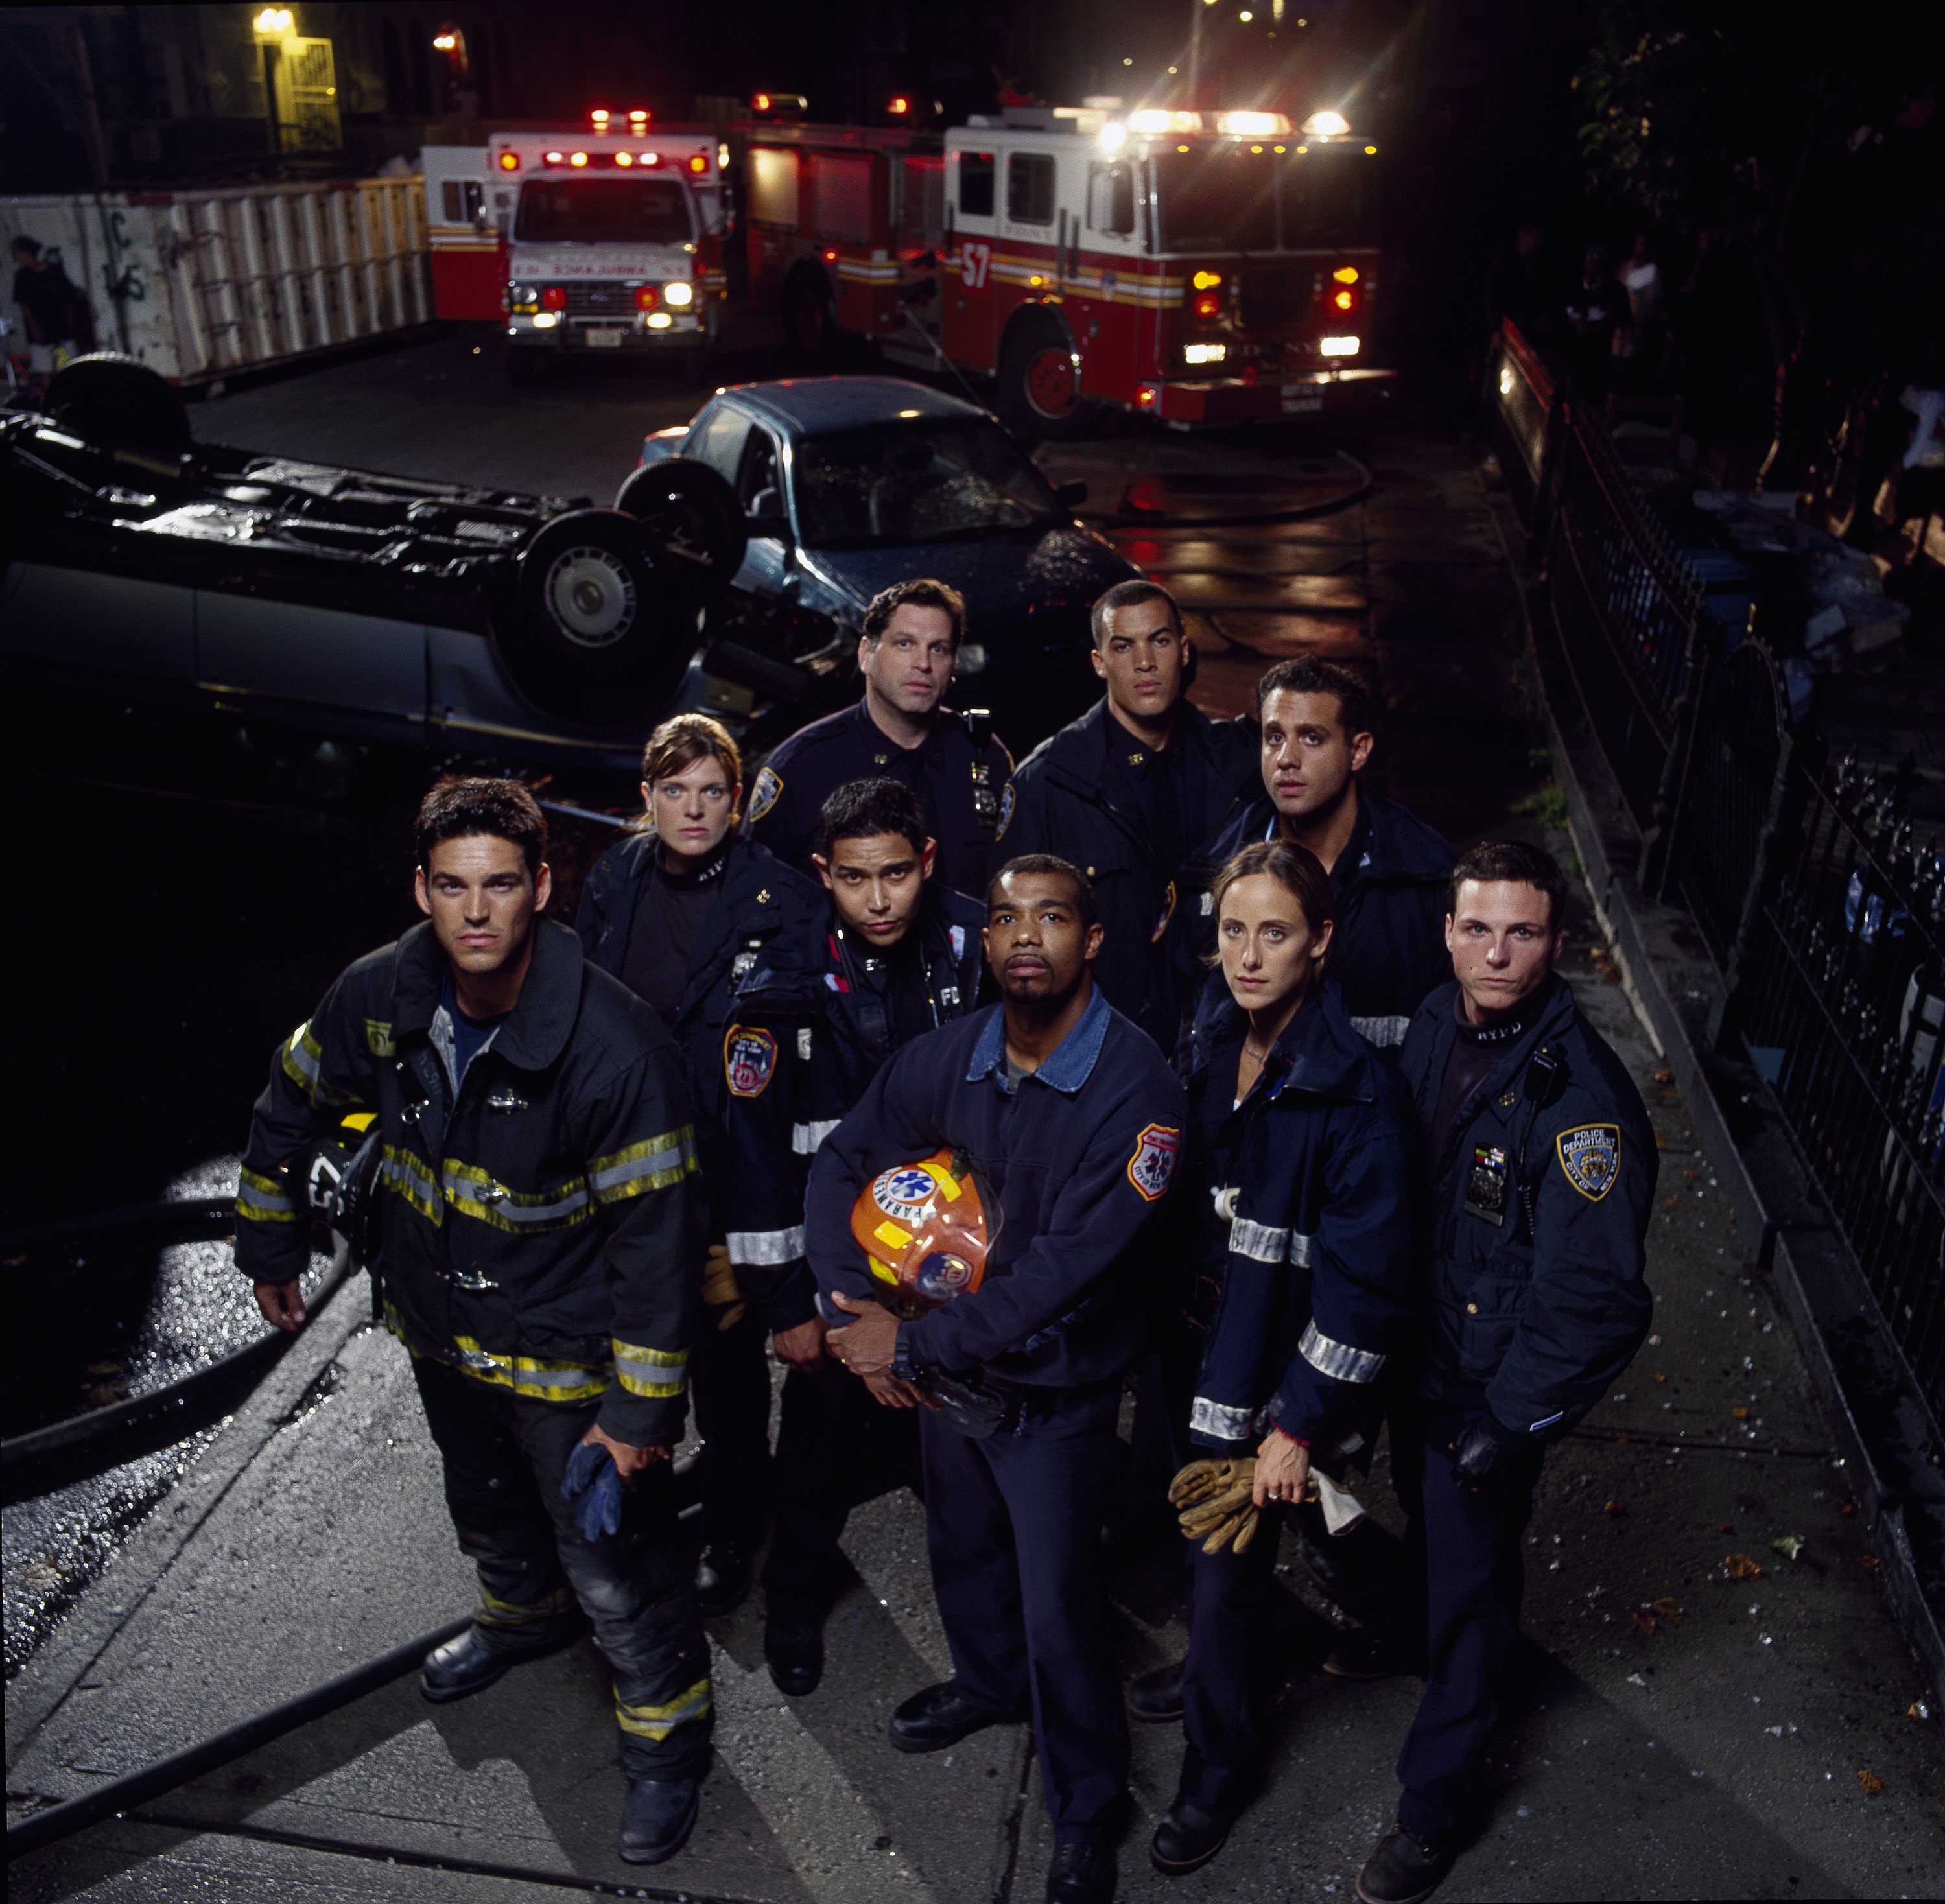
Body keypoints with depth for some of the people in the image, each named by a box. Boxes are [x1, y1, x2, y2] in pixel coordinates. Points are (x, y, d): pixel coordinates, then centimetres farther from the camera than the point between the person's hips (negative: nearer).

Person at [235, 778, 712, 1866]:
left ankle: (669, 1742, 34)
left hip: (568, 1356, -6)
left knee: (617, 1571, 5)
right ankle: (524, 1616, 64)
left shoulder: (617, 1048, -32)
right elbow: (293, 1110, 5)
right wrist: (272, 1250, 14)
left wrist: (640, 1410, -21)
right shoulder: (379, 997, -16)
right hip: (439, 1329, 6)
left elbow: (657, 1240, -25)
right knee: (488, 1510, 32)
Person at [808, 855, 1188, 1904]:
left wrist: (914, 1346, -24)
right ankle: (988, 1679, 59)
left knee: (1061, 1610, 7)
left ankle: (1085, 1816, 33)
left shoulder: (1135, 1088, -27)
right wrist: (857, 1312, -16)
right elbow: (841, 1167, -2)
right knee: (961, 1547, 28)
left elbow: (1065, 1272, -29)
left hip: (1055, 1394, -5)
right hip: (942, 1372, 6)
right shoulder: (944, 1057, -10)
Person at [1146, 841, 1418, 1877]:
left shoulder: (1356, 1088, -22)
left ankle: (1219, 1765, 31)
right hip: (1204, 1347, 6)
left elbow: (1365, 1279, -20)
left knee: (1225, 1567, 5)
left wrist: (1298, 1425, -17)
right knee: (1200, 1546, 18)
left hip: (1282, 1371, -5)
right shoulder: (1211, 1053, -1)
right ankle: (1222, 1675, 49)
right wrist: (1187, 1321, 12)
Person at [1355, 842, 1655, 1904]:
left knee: (1470, 1581, 11)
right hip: (1418, 1351, 6)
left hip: (1493, 1387, -6)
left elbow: (1594, 1299, -25)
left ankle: (1437, 1800, 32)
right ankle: (1412, 1636, 60)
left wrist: (1508, 1425, -19)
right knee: (1424, 1527, 30)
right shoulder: (1438, 1025, -7)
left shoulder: (1582, 1099, -28)